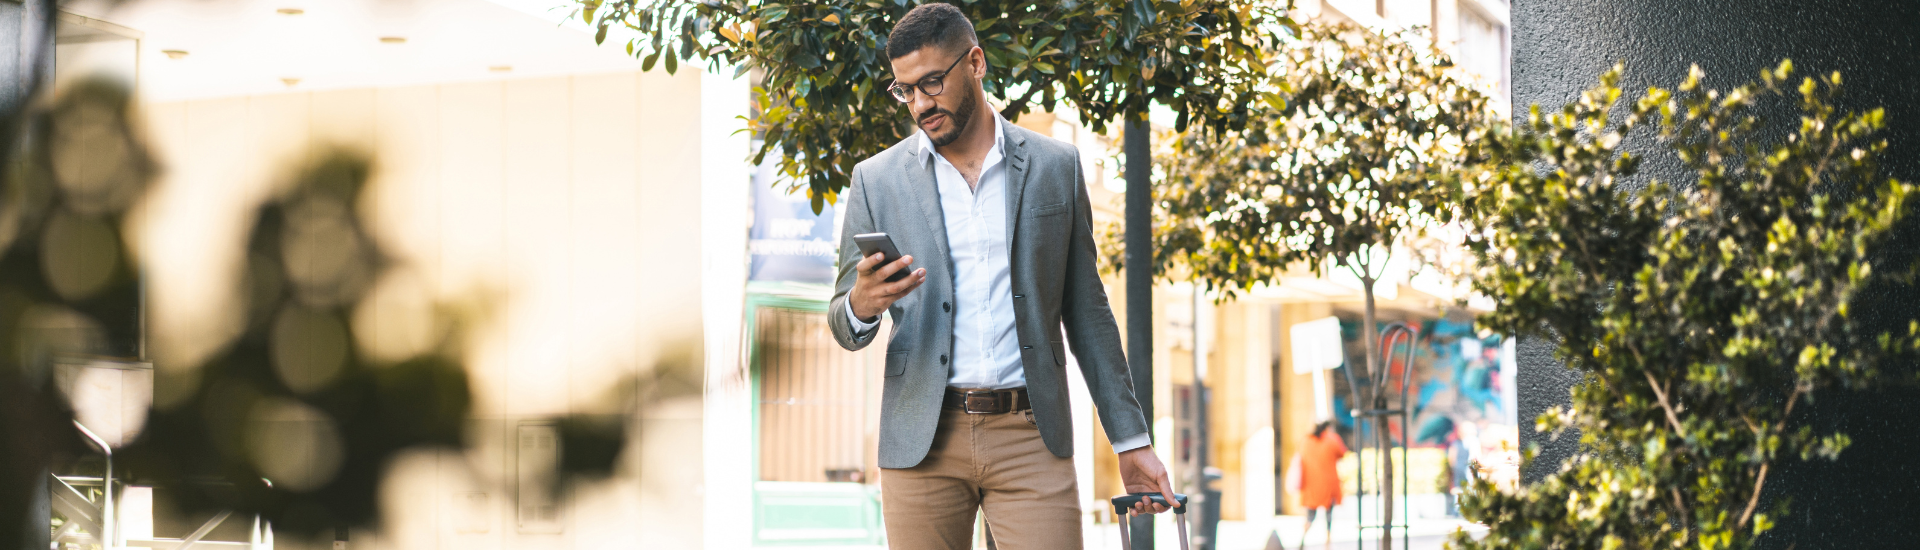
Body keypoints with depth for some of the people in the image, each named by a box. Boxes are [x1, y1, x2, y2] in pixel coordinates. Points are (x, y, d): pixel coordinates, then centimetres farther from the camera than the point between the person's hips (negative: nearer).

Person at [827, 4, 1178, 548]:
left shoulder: (1056, 167, 8)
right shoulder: (877, 179, 7)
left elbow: (1086, 311, 12)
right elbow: (844, 327, 8)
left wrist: (1131, 440, 9)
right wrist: (860, 306, -17)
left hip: (1030, 440, 0)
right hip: (922, 441, 0)